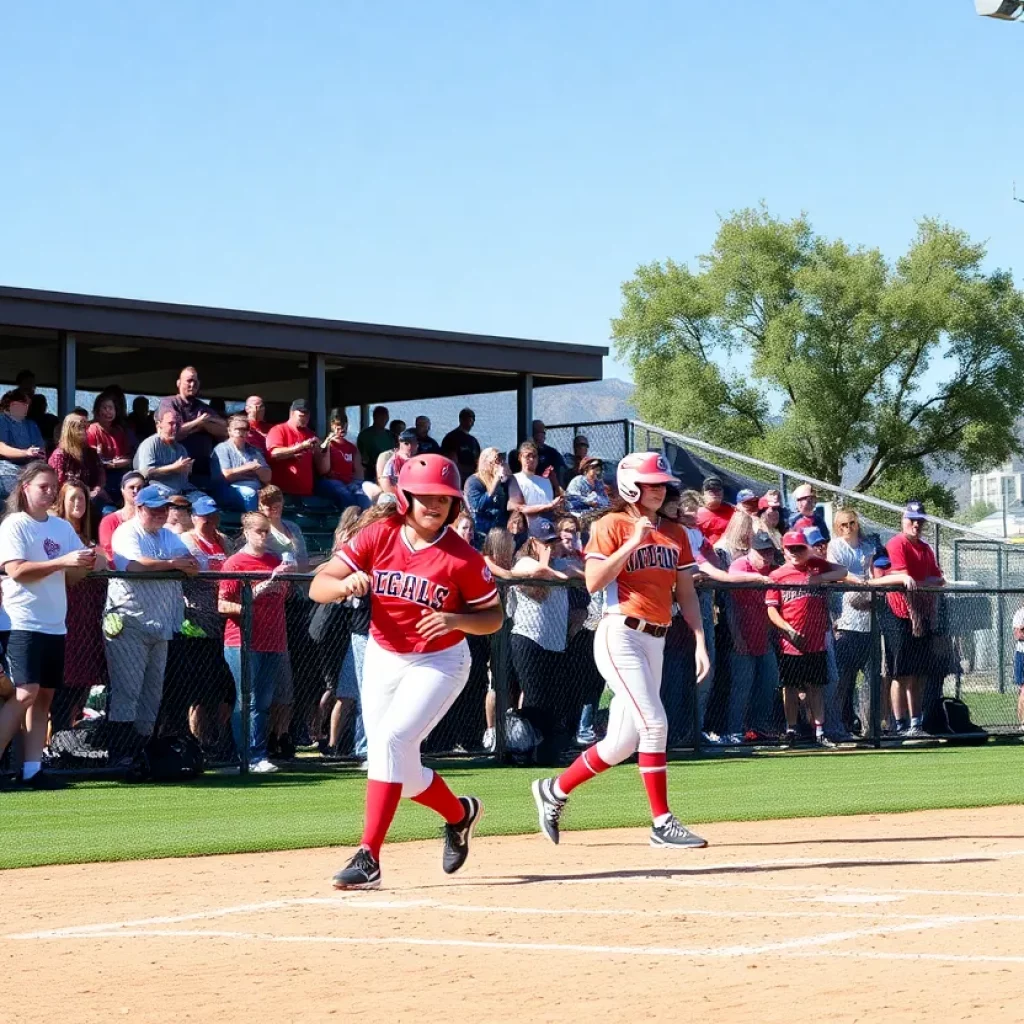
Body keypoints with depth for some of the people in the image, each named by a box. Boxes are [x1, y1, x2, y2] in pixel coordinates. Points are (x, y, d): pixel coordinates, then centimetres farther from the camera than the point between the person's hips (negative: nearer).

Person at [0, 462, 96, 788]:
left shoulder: (63, 527, 14)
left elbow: (72, 576, 14)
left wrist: (85, 564, -9)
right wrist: (62, 562, -24)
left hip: (55, 625, 7)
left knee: (45, 695, 5)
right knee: (26, 693, -16)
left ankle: (32, 769, 7)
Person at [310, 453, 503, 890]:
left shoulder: (462, 558, -16)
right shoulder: (377, 537, -10)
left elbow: (493, 616, -6)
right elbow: (318, 587, -12)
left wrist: (457, 620, -26)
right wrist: (345, 584, -35)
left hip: (439, 663, -4)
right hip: (382, 659, 4)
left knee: (391, 740, -25)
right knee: (400, 771, 8)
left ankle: (368, 859, -23)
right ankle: (459, 813, 40)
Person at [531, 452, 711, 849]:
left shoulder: (675, 533, 15)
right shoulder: (612, 525, -4)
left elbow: (686, 593, 14)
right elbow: (593, 582, -14)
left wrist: (700, 642, 4)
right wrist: (633, 543, -17)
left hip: (655, 641, 7)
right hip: (620, 635, -7)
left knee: (622, 743, 7)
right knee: (654, 723, -17)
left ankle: (554, 792, 25)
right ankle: (662, 823, -12)